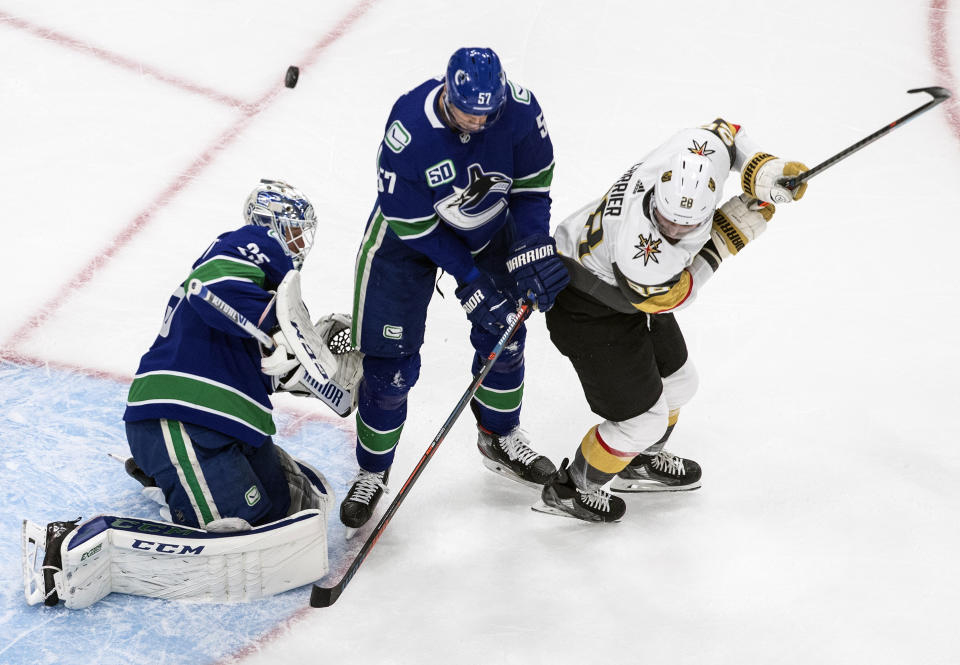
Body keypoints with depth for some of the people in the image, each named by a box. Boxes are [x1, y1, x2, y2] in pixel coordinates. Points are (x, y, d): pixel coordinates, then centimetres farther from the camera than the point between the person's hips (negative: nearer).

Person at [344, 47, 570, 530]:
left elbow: (532, 183, -10)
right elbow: (415, 225, -25)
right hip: (409, 233, -4)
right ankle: (372, 472, 16)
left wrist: (532, 252, -20)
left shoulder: (519, 108, -26)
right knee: (391, 364, -4)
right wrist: (470, 281, -24)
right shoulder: (408, 131, -36)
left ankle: (499, 439, 37)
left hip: (488, 226, 4)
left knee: (504, 334, 11)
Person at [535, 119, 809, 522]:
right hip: (587, 309, -9)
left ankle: (638, 462, 53)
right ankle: (568, 490, 24)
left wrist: (763, 172, -18)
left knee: (677, 382, 24)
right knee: (642, 420, -2)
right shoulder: (641, 257, -43)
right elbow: (674, 297, -21)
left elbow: (723, 133, -1)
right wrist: (727, 236, -22)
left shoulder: (704, 150, -27)